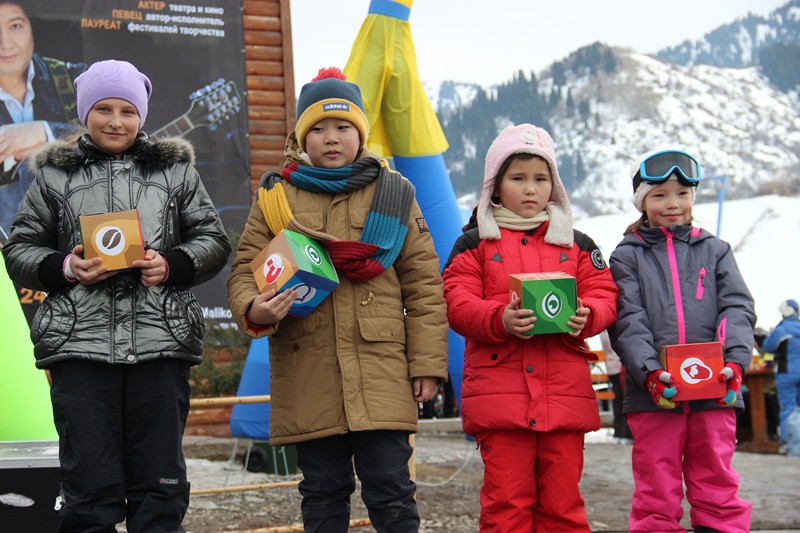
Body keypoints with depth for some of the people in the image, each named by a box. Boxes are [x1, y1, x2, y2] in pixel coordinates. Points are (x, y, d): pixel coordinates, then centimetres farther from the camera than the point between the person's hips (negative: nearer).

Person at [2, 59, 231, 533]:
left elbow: (213, 240, 12)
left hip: (160, 341, 1)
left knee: (160, 484, 2)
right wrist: (65, 268, -7)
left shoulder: (175, 170, 14)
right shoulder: (55, 174, 13)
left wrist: (173, 266, -7)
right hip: (80, 343, 0)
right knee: (90, 485, -1)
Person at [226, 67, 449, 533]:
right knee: (323, 494, 10)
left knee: (391, 491, -1)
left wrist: (428, 363, -1)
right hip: (306, 377, 2)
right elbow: (245, 270, 8)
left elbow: (423, 284, 5)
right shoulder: (275, 198, 10)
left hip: (380, 376, -1)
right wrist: (253, 309, -16)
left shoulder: (394, 195, 8)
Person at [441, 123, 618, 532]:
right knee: (506, 499, -1)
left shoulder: (577, 244, 16)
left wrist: (585, 317, -12)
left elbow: (603, 296, 11)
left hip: (565, 393, 2)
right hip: (499, 394, -2)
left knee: (562, 498, 6)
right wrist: (500, 319, -21)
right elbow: (458, 304, -2)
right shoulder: (474, 244, 7)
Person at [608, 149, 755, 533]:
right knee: (656, 490, 2)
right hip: (654, 393, -1)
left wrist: (735, 361, -14)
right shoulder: (627, 257, 8)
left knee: (717, 484, 6)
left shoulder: (714, 251, 14)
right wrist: (650, 372, -19)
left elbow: (738, 308, 4)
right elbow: (628, 321, -4)